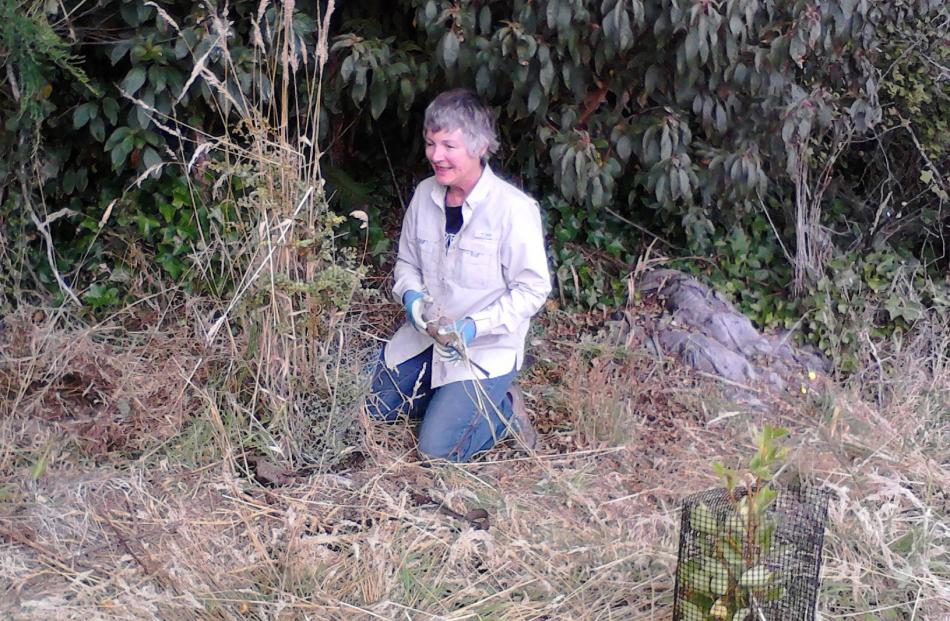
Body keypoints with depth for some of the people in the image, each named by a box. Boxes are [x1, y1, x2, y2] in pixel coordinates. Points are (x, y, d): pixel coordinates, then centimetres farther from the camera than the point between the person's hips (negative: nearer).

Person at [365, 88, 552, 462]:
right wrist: (410, 293, -11)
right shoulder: (425, 195, -2)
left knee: (438, 450, -14)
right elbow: (407, 260, 13)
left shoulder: (514, 209, -21)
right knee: (370, 410, 8)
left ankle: (505, 411, 12)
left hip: (486, 348, -6)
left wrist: (476, 326, -27)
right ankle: (447, 395, 26)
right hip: (426, 334, 7)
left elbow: (532, 289, -16)